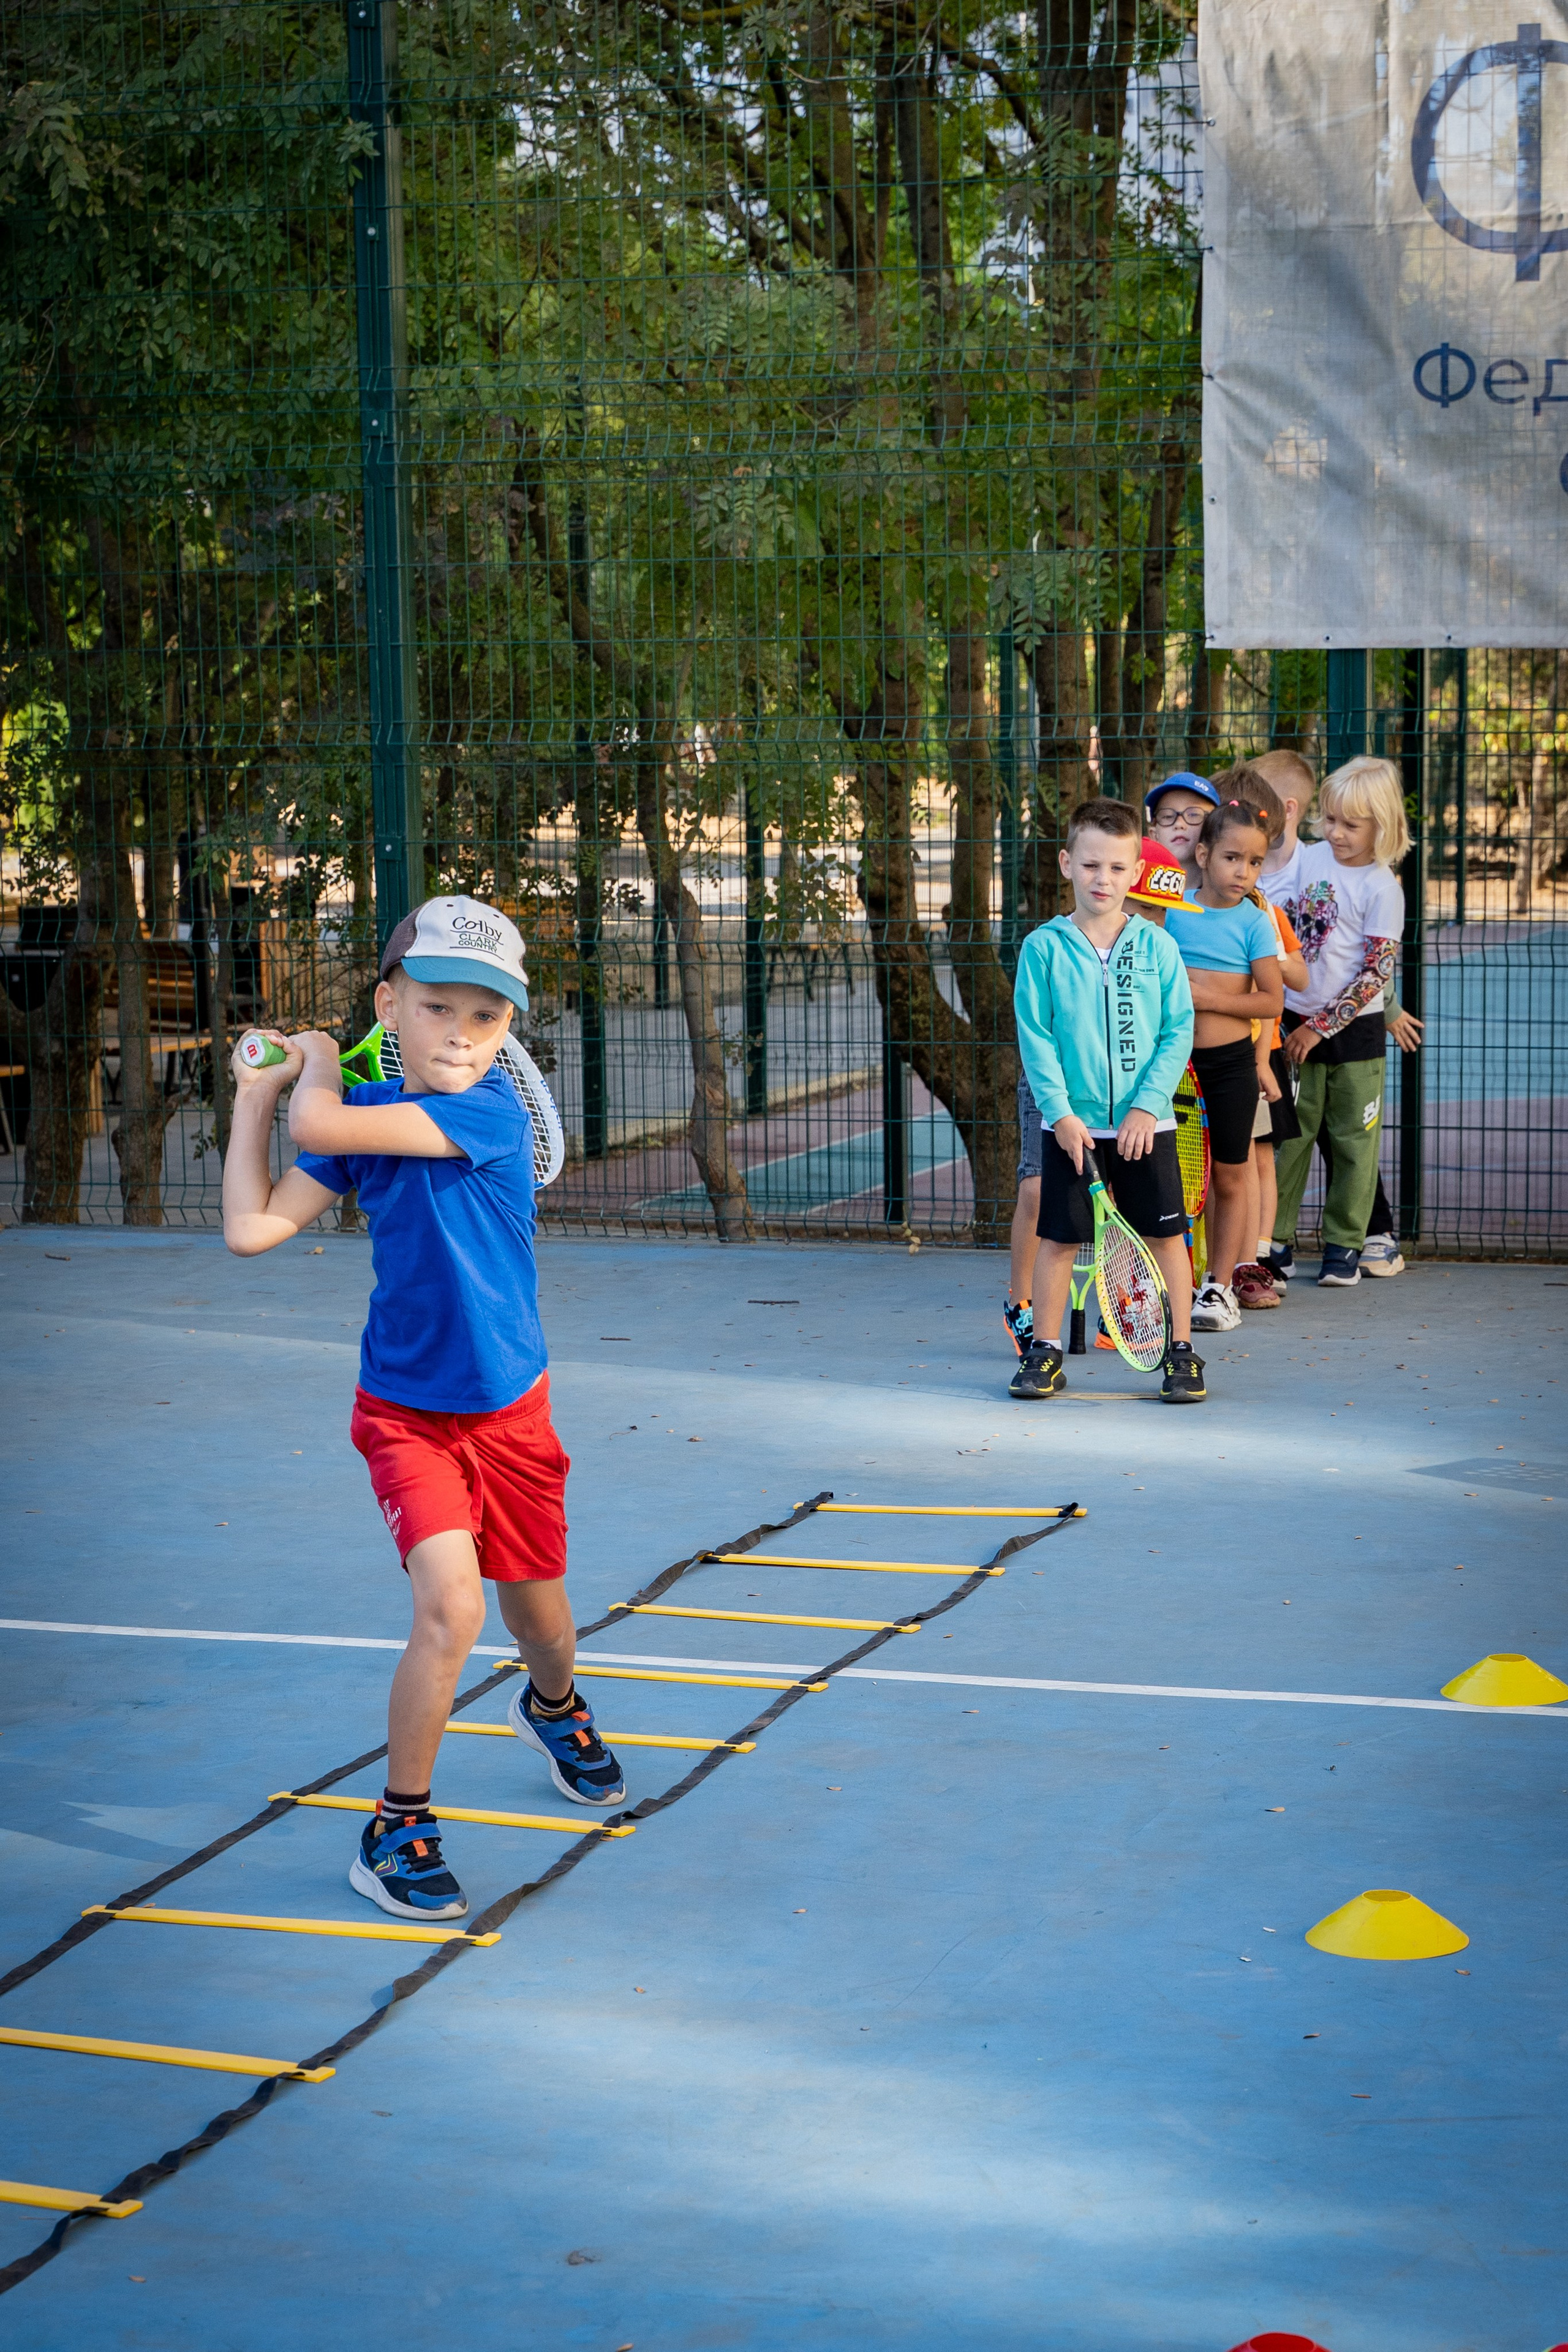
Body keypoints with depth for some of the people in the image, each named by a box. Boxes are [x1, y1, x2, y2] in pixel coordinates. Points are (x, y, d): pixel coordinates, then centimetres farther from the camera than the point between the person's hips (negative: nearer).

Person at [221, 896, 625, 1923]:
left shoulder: (491, 1113, -21)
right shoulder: (370, 1115, -5)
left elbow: (320, 1128, -27)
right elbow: (253, 1228, -4)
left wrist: (317, 1062, -5)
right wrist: (256, 1093, 0)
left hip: (509, 1412, -1)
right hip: (405, 1412, 1)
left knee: (539, 1611, 17)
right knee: (452, 1607, -19)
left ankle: (554, 1708, 54)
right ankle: (397, 1828, -3)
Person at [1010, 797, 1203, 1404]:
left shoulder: (1156, 946, 0)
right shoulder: (1043, 948, -2)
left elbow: (1179, 1030, -1)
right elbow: (1035, 1036, -3)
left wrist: (1148, 1105, -10)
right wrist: (1060, 1111, -11)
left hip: (1145, 1124, 1)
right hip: (1071, 1124, 0)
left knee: (1167, 1236, 4)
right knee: (1058, 1238, 5)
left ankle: (1182, 1352, 14)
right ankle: (1045, 1351, 16)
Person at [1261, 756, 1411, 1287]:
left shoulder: (1382, 888, -11)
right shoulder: (1308, 857, 2)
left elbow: (1377, 972, -13)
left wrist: (1321, 1027, -13)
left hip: (1354, 1028, -3)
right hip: (1297, 1023, 3)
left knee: (1353, 1141, 5)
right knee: (1289, 1133, 5)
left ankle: (1344, 1244, 13)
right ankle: (1275, 1237, 13)